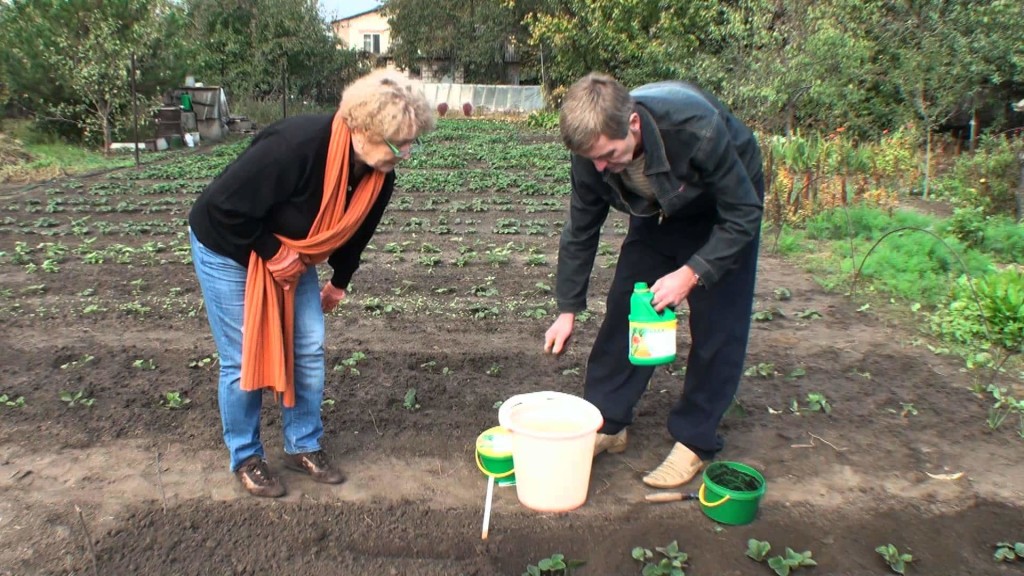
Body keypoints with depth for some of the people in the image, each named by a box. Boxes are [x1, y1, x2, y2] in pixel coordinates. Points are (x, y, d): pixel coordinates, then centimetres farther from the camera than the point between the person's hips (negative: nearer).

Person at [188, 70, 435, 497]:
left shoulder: (379, 174, -14)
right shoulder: (297, 145, -37)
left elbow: (355, 230, 5)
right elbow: (227, 206, -32)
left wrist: (339, 283, 13)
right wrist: (273, 254, -23)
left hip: (293, 257, 7)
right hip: (229, 249, -6)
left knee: (310, 349, 4)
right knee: (244, 358, -1)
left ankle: (303, 447, 21)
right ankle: (246, 458, 18)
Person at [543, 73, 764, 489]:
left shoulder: (698, 130, -40)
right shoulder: (593, 149, -25)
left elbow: (744, 213, -28)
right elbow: (581, 230, -10)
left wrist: (692, 273, -37)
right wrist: (568, 309, -8)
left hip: (724, 210, -4)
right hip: (657, 213, 4)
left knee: (717, 324, -8)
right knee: (624, 308, -1)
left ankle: (695, 442, 6)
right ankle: (607, 424, 12)